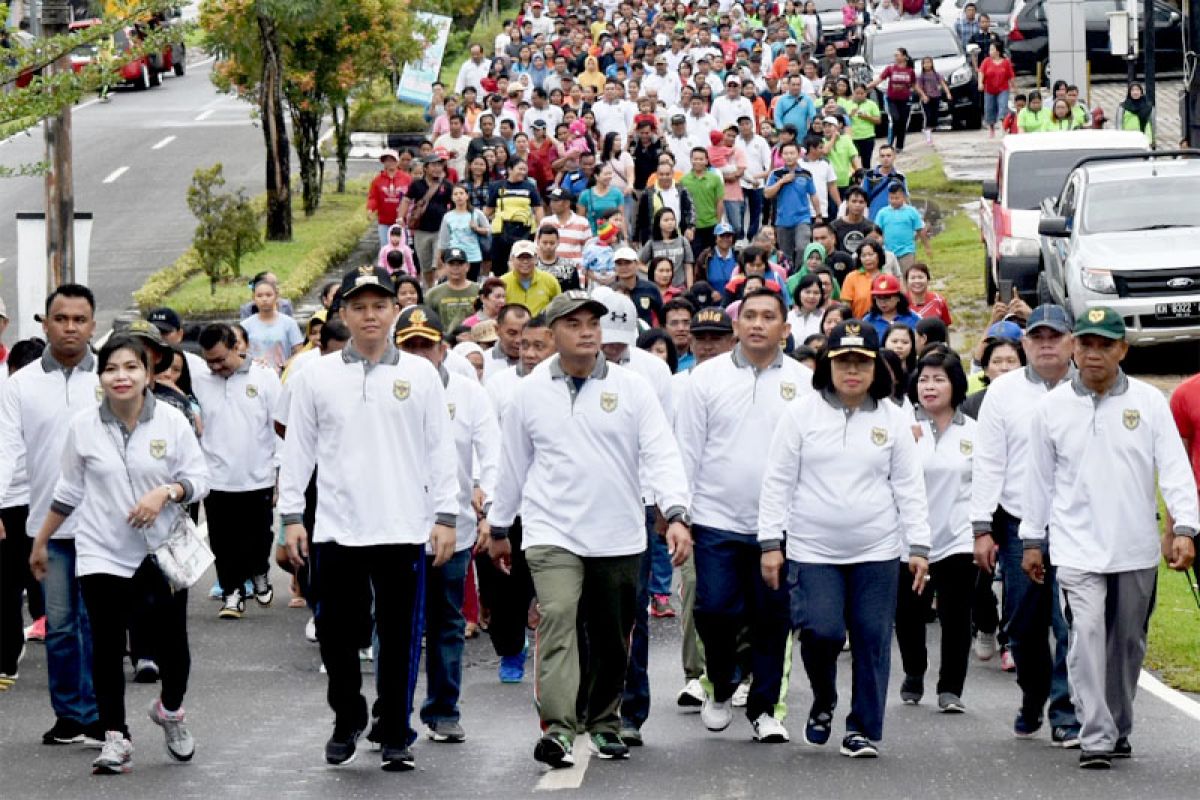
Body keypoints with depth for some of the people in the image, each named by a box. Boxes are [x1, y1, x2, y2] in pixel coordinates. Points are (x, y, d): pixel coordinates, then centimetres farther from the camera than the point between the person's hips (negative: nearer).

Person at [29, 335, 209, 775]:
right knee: (107, 647, -1)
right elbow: (69, 491, 8)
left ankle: (170, 710, 35)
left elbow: (199, 478, -2)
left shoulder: (171, 421, -5)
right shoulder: (83, 426, -3)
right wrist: (41, 543, 14)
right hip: (102, 554, 0)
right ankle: (115, 737, 9)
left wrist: (165, 492, -21)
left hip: (164, 552, 0)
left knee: (171, 641, 6)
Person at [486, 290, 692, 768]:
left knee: (612, 639, 11)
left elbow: (662, 455, -5)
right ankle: (557, 728, -27)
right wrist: (498, 527, 20)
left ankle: (604, 723, 30)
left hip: (619, 537, 1)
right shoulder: (530, 393, 4)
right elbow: (512, 465, 14)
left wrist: (676, 514, -19)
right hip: (552, 534, -1)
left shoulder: (631, 388, 1)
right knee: (557, 623, -19)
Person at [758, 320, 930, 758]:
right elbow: (777, 481, 2)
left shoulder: (893, 419, 5)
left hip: (877, 552, 1)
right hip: (813, 552, -1)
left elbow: (909, 487, 8)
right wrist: (770, 542, -3)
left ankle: (863, 728, 13)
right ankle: (823, 704, 16)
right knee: (821, 631, -13)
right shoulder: (802, 414, 1)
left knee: (872, 639, 1)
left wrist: (919, 545, 2)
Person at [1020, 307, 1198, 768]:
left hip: (1137, 549, 1)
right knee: (1087, 636, -14)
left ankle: (1119, 730, 26)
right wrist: (1032, 540, 11)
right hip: (1077, 548, -1)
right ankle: (1095, 738, -15)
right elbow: (1039, 478, 9)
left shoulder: (1149, 402, 0)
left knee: (1128, 643, 11)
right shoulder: (1051, 408, 2)